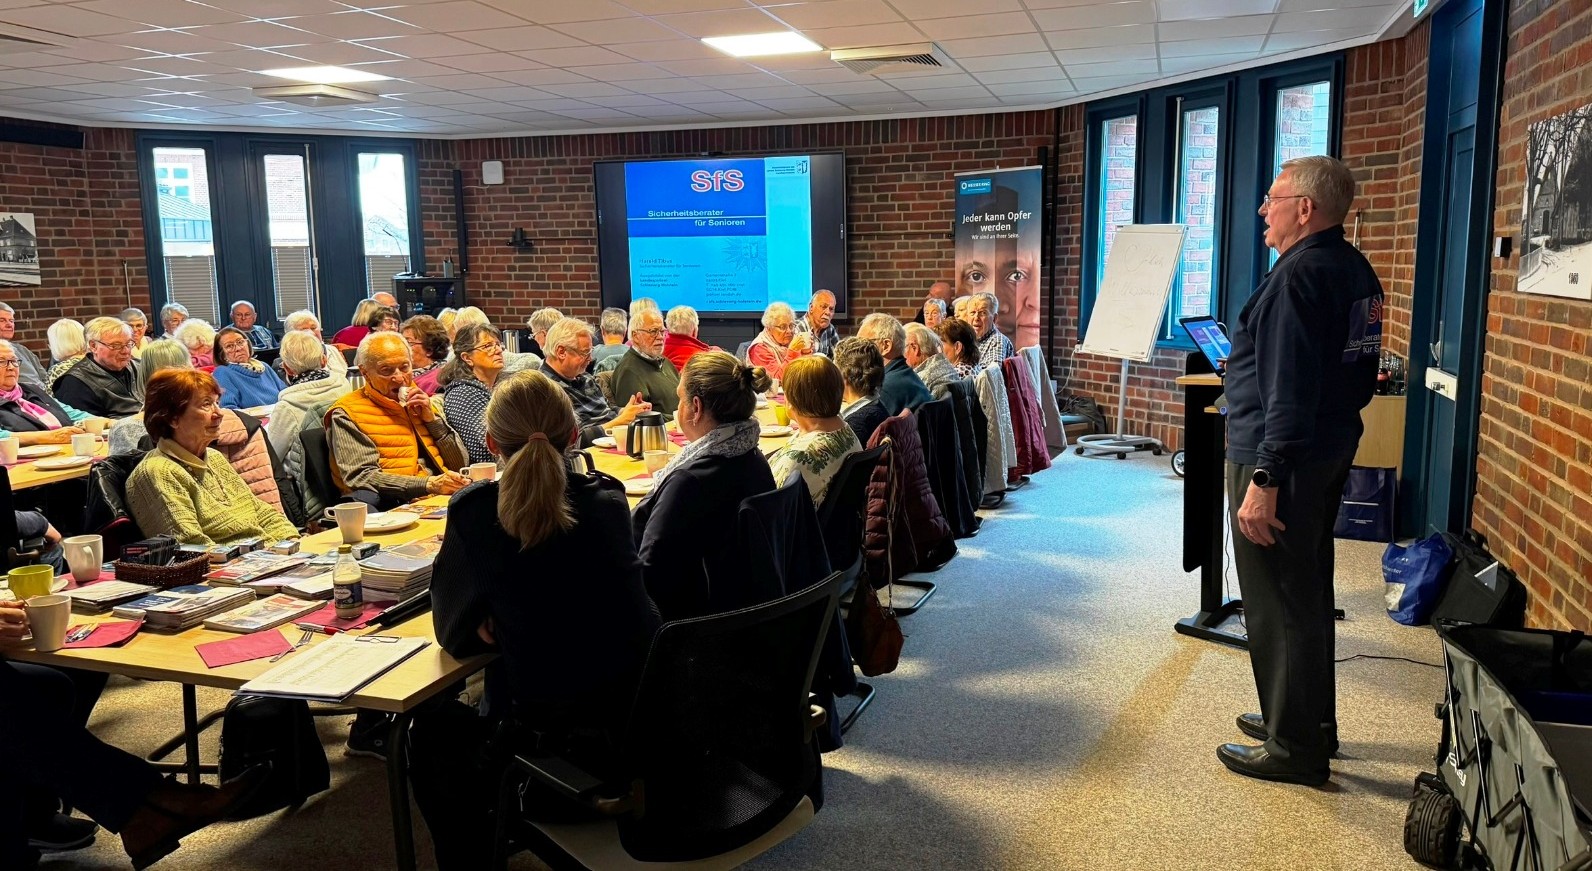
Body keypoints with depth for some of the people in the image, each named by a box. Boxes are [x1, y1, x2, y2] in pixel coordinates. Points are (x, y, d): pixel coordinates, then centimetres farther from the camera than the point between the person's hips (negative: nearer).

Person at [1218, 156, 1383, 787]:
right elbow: (1360, 373, 18)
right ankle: (1312, 723, 34)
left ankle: (1295, 749, 11)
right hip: (1333, 450, 10)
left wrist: (1265, 479, -25)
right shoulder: (1355, 270, 11)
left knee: (1279, 605, 0)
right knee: (1308, 593, 20)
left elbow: (1288, 390, -26)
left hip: (1281, 457, -10)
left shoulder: (1300, 274, -20)